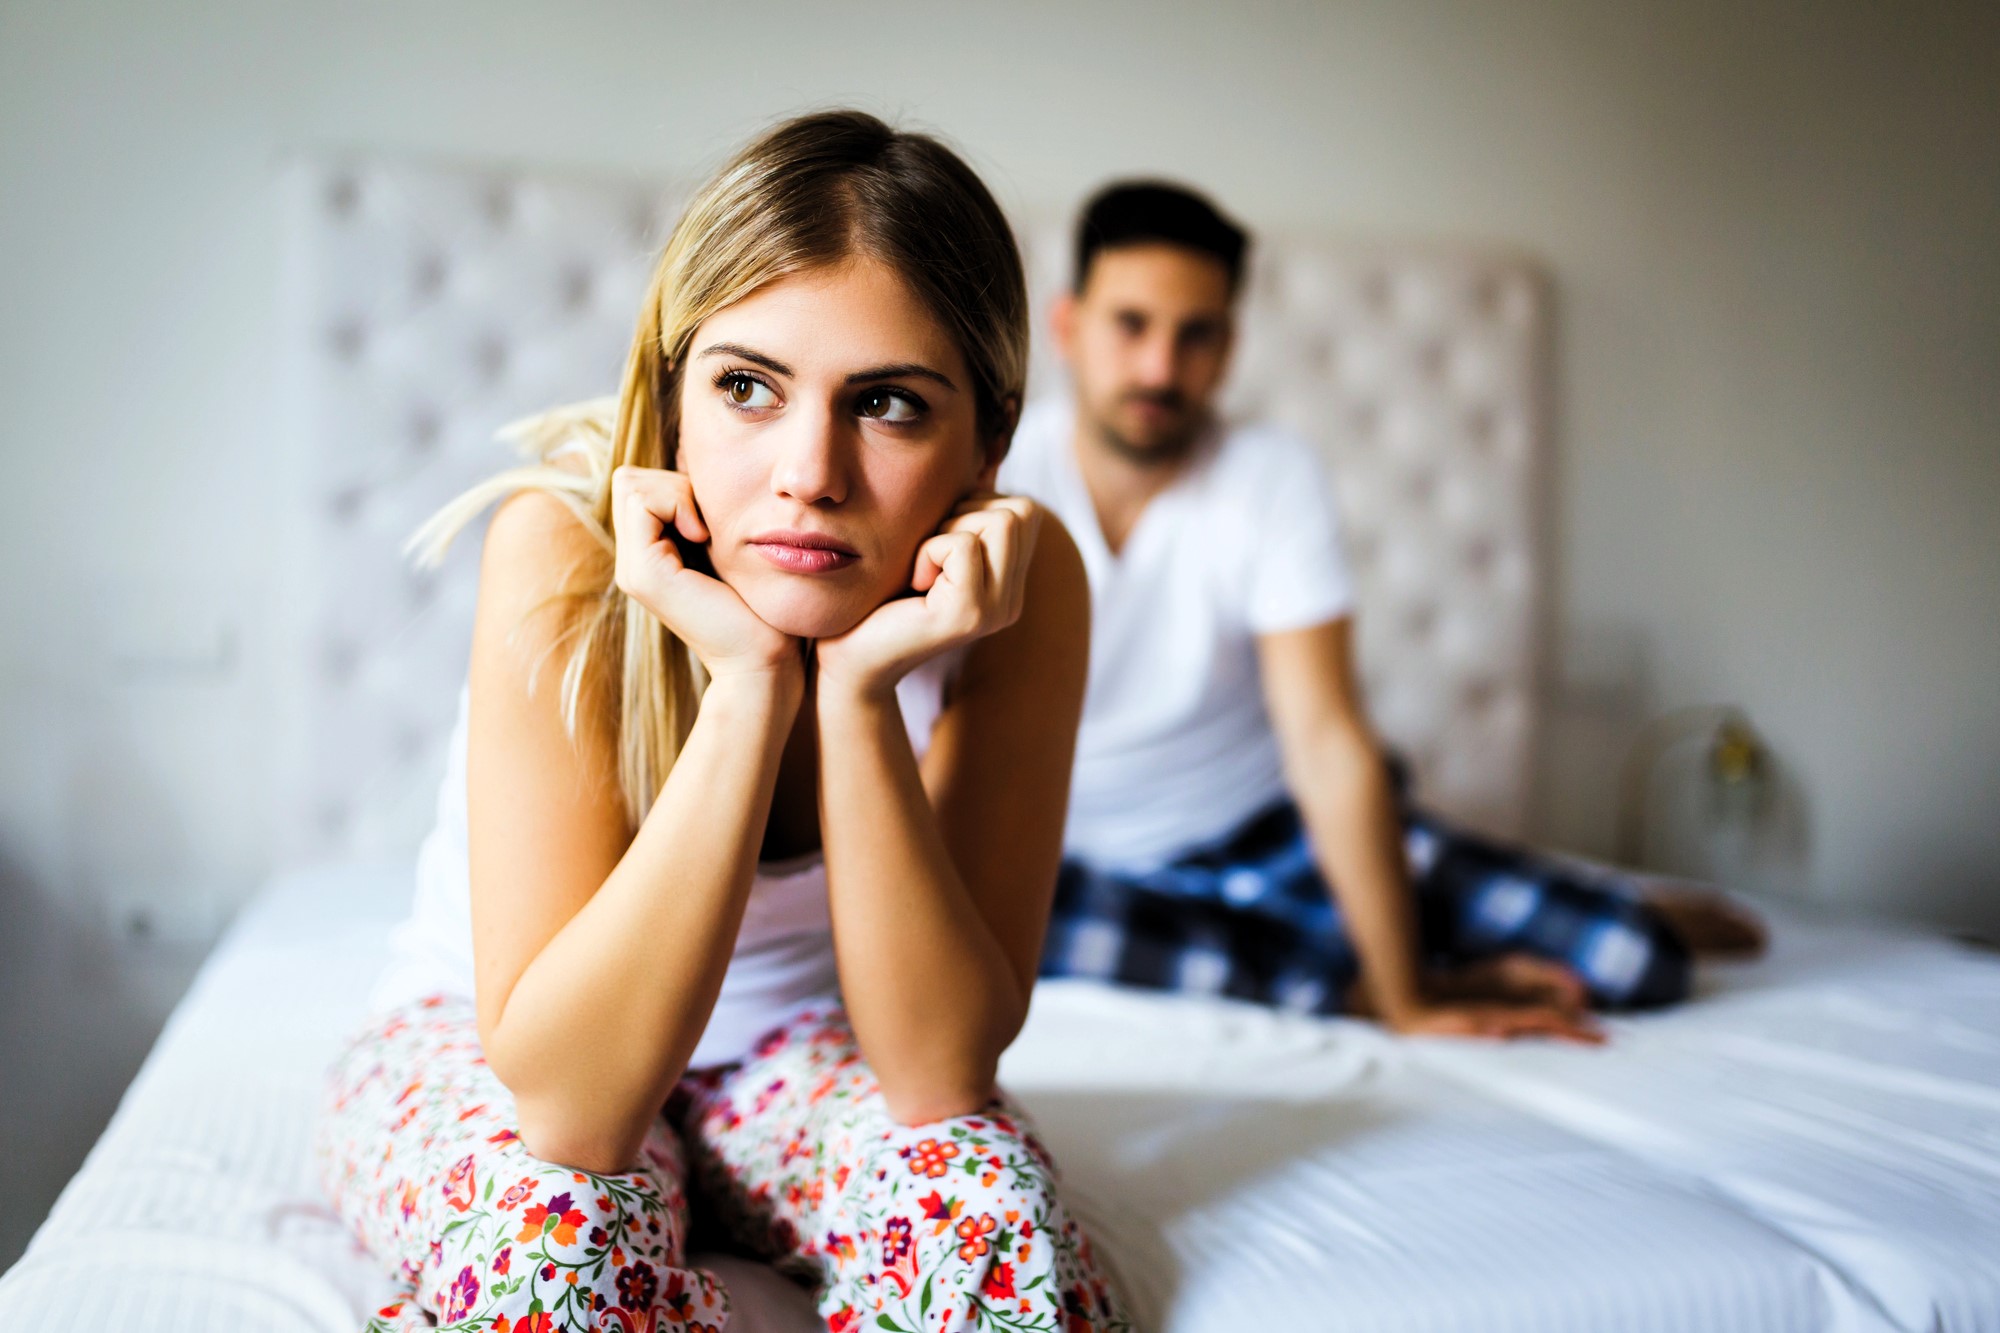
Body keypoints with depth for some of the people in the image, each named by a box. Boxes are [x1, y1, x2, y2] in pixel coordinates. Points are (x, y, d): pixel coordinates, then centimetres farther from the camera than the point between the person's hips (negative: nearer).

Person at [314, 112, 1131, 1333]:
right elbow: (570, 1105, -32)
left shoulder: (1025, 586, -22)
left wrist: (858, 693, -36)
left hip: (788, 1048, 2)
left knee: (990, 1208, -27)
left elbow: (940, 1071, -25)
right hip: (483, 1049, -2)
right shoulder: (566, 551, -28)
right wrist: (747, 683, -40)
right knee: (556, 1235, -34)